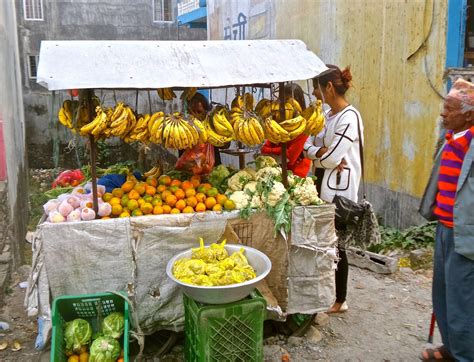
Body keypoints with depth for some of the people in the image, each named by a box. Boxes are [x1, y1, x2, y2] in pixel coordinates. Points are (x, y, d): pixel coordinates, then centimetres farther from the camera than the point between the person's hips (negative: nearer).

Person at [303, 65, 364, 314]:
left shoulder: (349, 117, -16)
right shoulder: (327, 115, 11)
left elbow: (332, 158, -19)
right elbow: (308, 145, 5)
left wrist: (316, 156, -2)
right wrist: (322, 153, -13)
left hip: (340, 191, -8)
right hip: (324, 186, 8)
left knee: (336, 246, 3)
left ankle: (340, 301, 19)